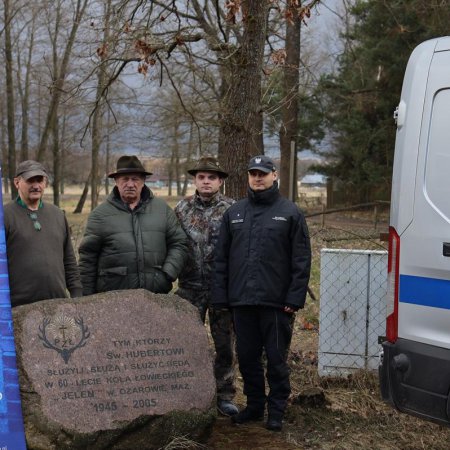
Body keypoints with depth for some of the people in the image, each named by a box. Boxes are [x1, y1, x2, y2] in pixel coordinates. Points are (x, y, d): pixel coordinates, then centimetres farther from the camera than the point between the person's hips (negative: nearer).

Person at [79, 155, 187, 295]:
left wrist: (167, 274, -3)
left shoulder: (163, 209, 8)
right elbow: (88, 258, 3)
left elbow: (178, 243, 10)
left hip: (156, 294, 2)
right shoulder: (100, 214, 3)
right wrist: (87, 298, 1)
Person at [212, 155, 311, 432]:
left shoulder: (290, 213, 1)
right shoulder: (234, 213, 11)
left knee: (276, 359, 4)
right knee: (247, 357, 12)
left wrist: (295, 298, -11)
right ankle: (255, 405, 27)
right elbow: (222, 258, 11)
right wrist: (221, 296, 4)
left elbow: (302, 261, -4)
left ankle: (276, 410, 16)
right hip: (242, 301, 4)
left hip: (276, 302, -4)